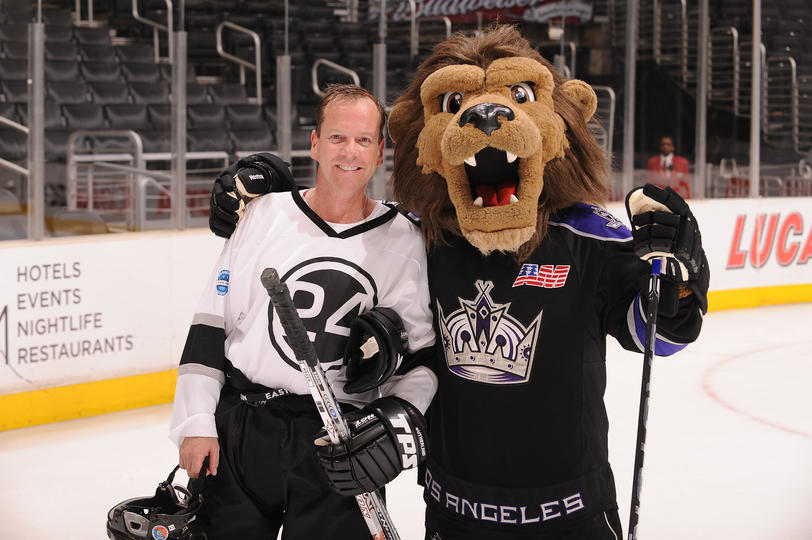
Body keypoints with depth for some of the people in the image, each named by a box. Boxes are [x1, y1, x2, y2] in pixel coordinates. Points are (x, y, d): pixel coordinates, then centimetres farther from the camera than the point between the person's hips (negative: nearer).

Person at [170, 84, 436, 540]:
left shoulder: (404, 240, 2)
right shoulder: (265, 216, 0)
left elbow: (424, 350, 7)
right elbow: (211, 323, 2)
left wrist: (402, 413, -10)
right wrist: (196, 422, -2)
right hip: (241, 434, 0)